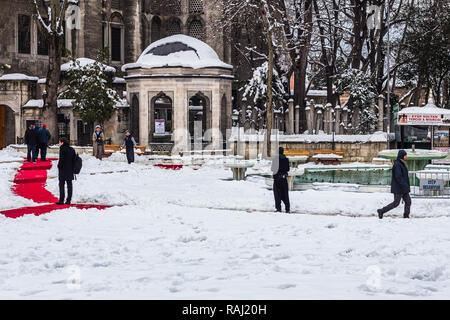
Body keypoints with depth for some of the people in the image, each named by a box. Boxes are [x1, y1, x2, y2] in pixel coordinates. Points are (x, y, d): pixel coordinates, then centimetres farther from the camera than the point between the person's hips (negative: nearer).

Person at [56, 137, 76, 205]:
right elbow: (74, 159, 11)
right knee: (69, 184, 8)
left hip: (63, 169, -7)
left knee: (61, 184, -2)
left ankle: (61, 200, -5)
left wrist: (59, 166, -6)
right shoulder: (72, 149, 11)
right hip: (70, 169, 7)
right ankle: (68, 200, 8)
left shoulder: (62, 148, -10)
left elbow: (61, 159, -16)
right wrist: (72, 168, 13)